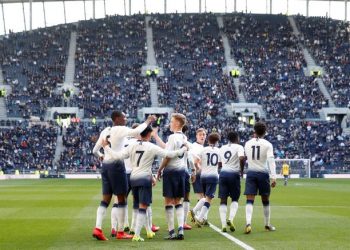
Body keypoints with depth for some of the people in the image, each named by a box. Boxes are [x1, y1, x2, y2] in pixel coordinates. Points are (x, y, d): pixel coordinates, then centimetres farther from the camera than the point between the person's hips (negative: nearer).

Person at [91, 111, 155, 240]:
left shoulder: (105, 131, 13)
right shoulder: (121, 129, -8)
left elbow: (95, 150, 17)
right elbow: (136, 132, -27)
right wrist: (148, 121, -13)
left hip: (105, 166, 7)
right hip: (116, 165, -7)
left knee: (106, 199, 8)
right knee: (122, 199, 2)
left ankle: (97, 228, -4)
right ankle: (120, 232, 4)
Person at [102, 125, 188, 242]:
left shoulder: (132, 146, 4)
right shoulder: (152, 147, -7)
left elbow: (117, 156, -4)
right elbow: (169, 154, -10)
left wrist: (106, 147, 11)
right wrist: (183, 149, 4)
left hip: (133, 178, 6)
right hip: (144, 178, -5)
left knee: (140, 206, 18)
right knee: (143, 207, -5)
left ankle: (149, 231, 31)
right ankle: (136, 235, -12)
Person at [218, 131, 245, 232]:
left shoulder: (222, 148, 15)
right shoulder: (239, 147, -1)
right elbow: (241, 158, -19)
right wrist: (242, 170, -6)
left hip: (223, 173, 3)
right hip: (234, 174, -3)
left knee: (223, 200, 4)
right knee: (235, 199, 12)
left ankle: (223, 224, -5)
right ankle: (230, 219, -8)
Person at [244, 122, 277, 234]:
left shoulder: (248, 144, 6)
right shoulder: (267, 145, -4)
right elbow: (271, 161, -15)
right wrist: (273, 177, -18)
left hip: (251, 173, 1)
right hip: (263, 173, -1)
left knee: (250, 200, -5)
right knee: (265, 200, 15)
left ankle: (248, 223, -26)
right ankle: (267, 225, 27)